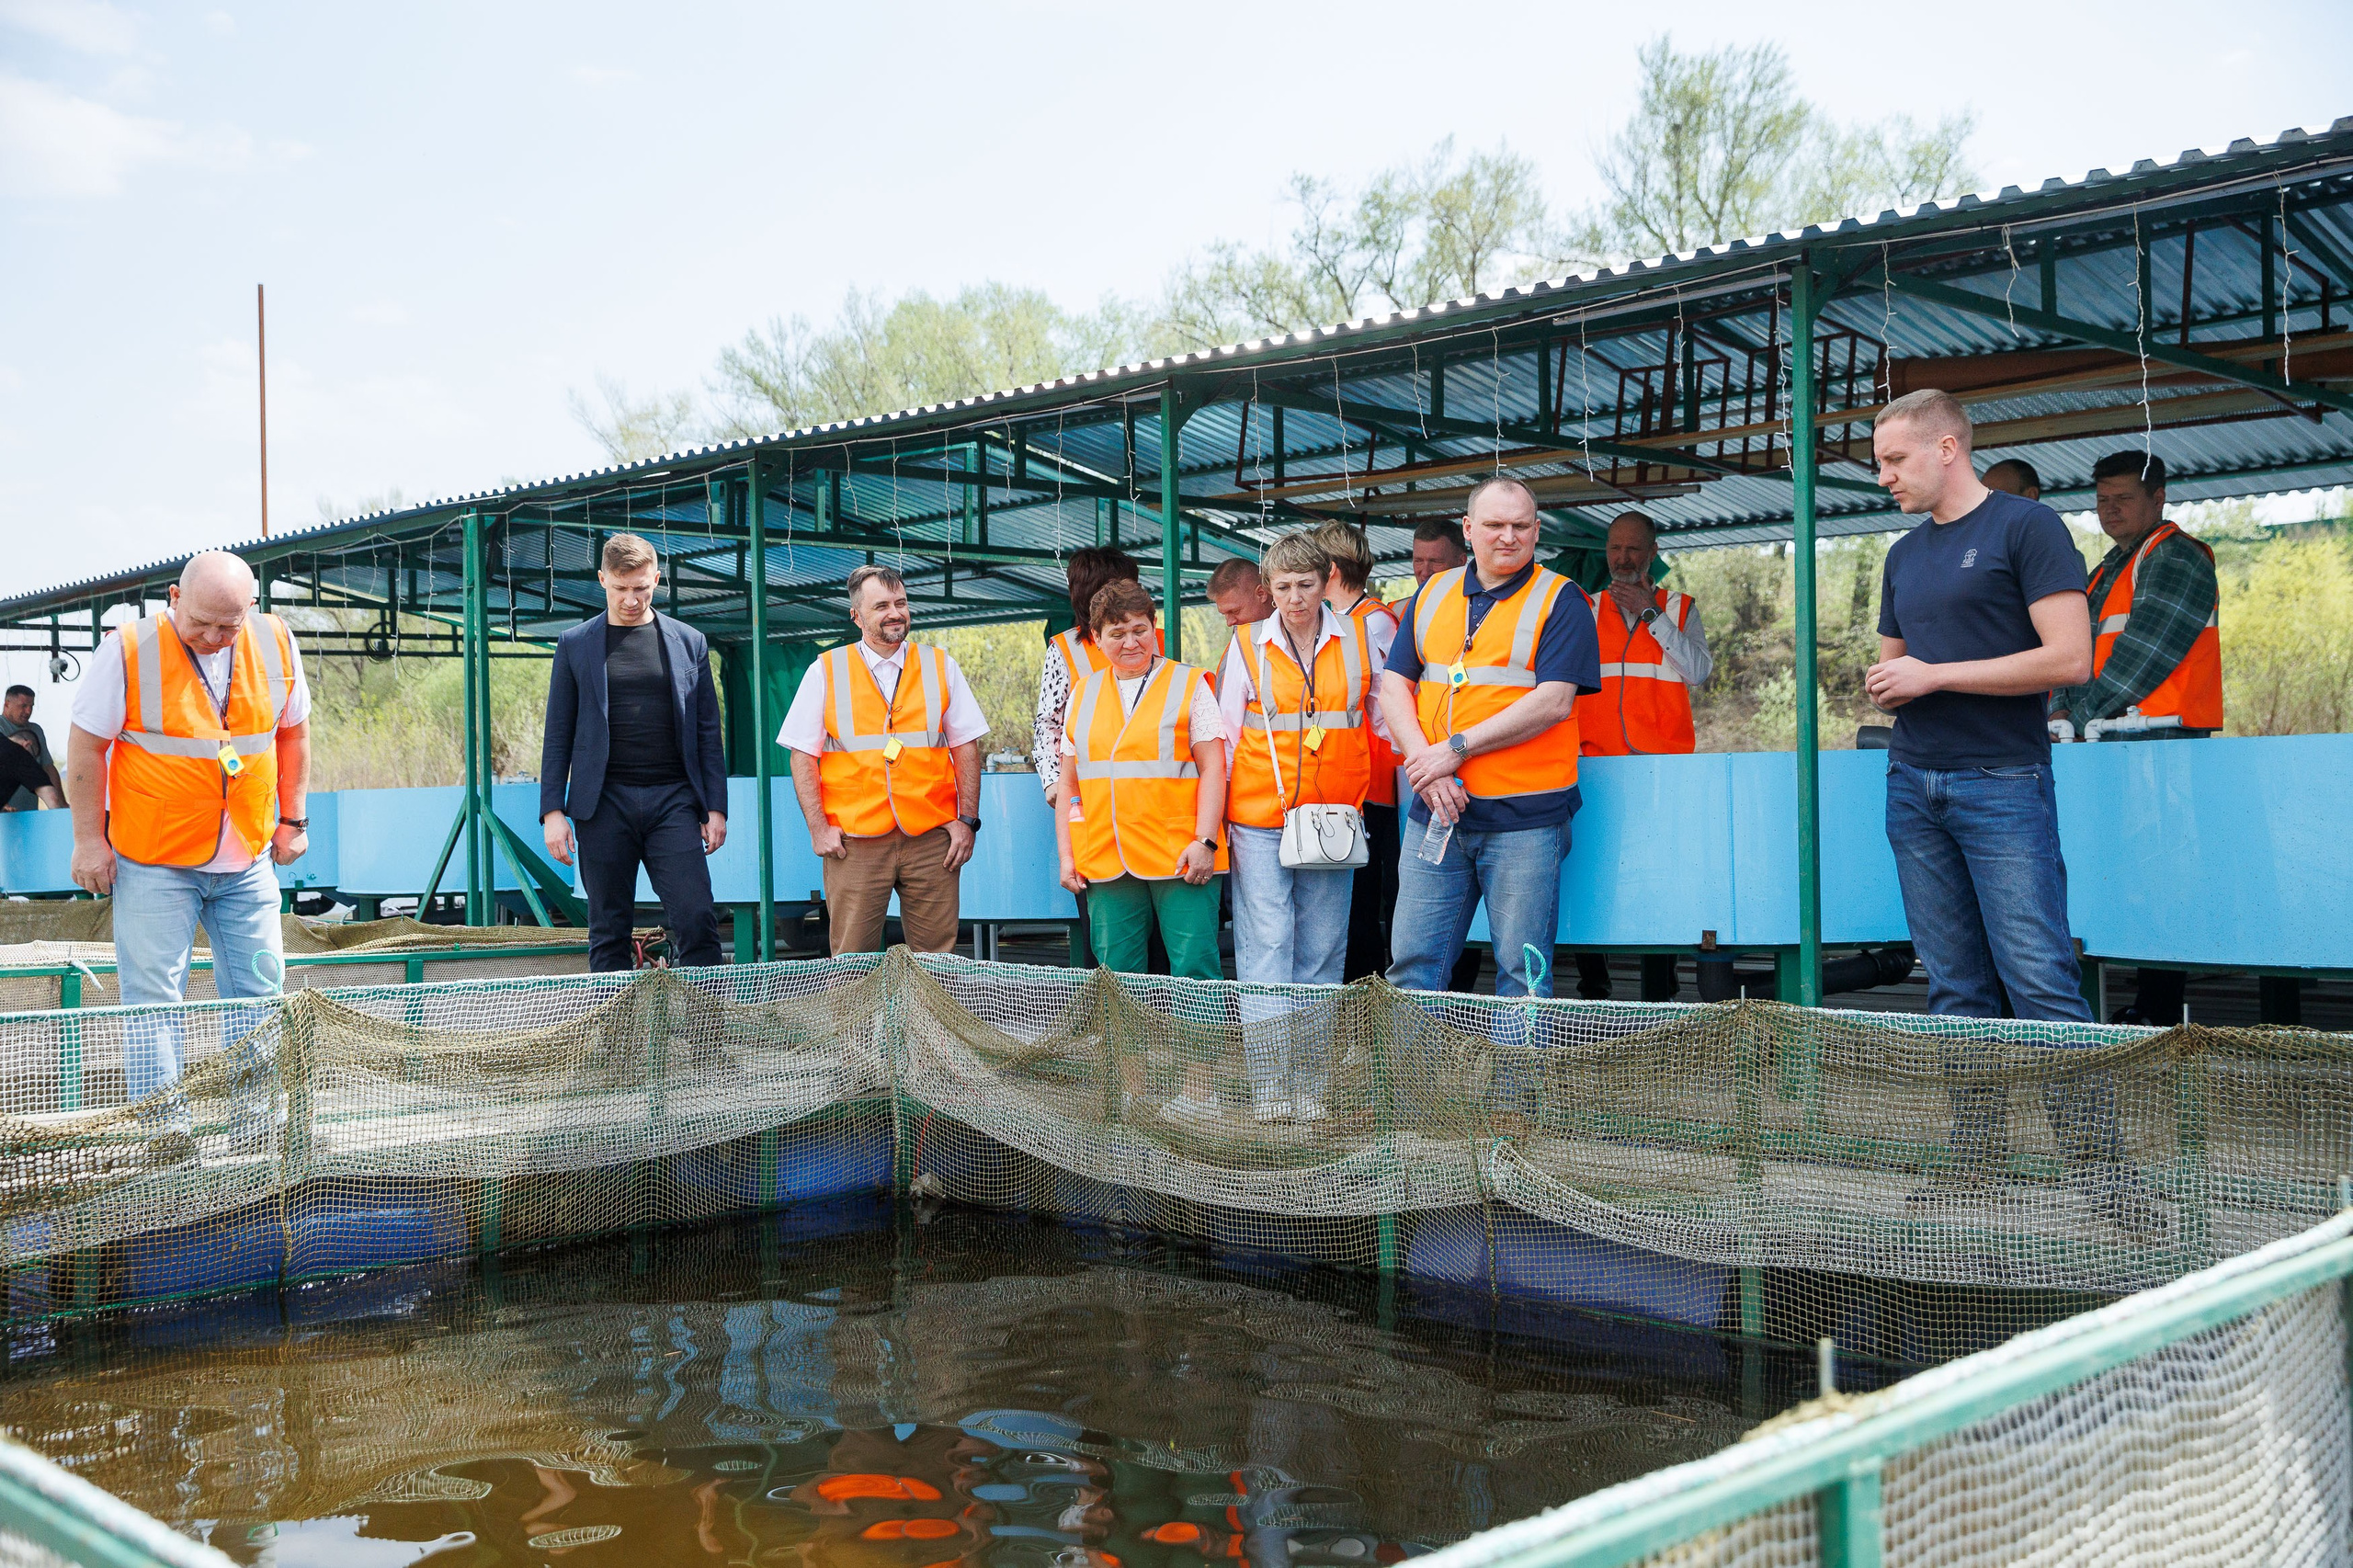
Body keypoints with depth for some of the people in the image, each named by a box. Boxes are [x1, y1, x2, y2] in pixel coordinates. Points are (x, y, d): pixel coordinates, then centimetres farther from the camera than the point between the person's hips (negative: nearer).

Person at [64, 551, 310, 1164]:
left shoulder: (275, 644, 0)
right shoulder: (128, 649, -10)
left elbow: (293, 732, 14)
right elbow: (86, 745, -4)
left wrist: (293, 819, 12)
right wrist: (89, 838, -6)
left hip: (248, 861, 4)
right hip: (153, 860, -4)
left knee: (259, 988, 6)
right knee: (153, 993, -3)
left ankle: (257, 1123, 15)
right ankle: (164, 1128, 3)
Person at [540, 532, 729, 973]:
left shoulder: (689, 643, 10)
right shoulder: (575, 645, 8)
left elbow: (708, 732, 11)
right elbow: (558, 734, 8)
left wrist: (715, 807, 5)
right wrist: (552, 811, 0)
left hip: (673, 800, 0)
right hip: (603, 802, 0)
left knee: (696, 920, -9)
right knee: (608, 932, 3)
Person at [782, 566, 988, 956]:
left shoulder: (939, 666, 12)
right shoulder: (825, 672, 7)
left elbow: (965, 746, 11)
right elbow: (803, 756, 6)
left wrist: (967, 819, 2)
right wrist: (818, 826, -4)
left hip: (931, 837, 1)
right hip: (853, 840, -1)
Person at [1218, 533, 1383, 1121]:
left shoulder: (1358, 638, 7)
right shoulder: (1247, 644, 4)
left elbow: (1386, 717, 17)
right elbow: (1224, 736, 8)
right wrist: (1214, 822, 5)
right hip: (1259, 817, -1)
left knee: (1320, 951, 3)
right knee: (1265, 944, -7)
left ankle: (1306, 1082, 9)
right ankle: (1268, 1083, -4)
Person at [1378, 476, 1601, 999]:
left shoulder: (1560, 600, -2)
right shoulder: (1431, 595, 13)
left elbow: (1553, 703, -13)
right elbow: (1394, 685, 10)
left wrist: (1455, 749, -14)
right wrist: (1425, 763, -7)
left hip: (1525, 819, -4)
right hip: (1436, 813, 4)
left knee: (1522, 976, 1)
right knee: (1413, 961, 6)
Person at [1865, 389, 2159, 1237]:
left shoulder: (2028, 526, -3)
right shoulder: (1903, 556, 18)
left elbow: (2068, 658, -12)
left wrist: (1934, 675, -12)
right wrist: (1885, 685, 0)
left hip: (2001, 784, -6)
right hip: (1913, 785, 6)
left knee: (2040, 982, -10)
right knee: (1957, 990, 6)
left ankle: (2100, 1164, -3)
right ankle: (1976, 1158, 10)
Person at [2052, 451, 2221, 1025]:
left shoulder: (2176, 558, -4)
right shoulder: (2112, 568, 24)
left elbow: (2141, 654, -14)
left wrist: (2079, 718, -14)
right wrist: (2062, 708, 3)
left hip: (2159, 740, -9)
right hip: (2113, 743, 9)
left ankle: (2161, 1009, -9)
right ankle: (2149, 999, 7)